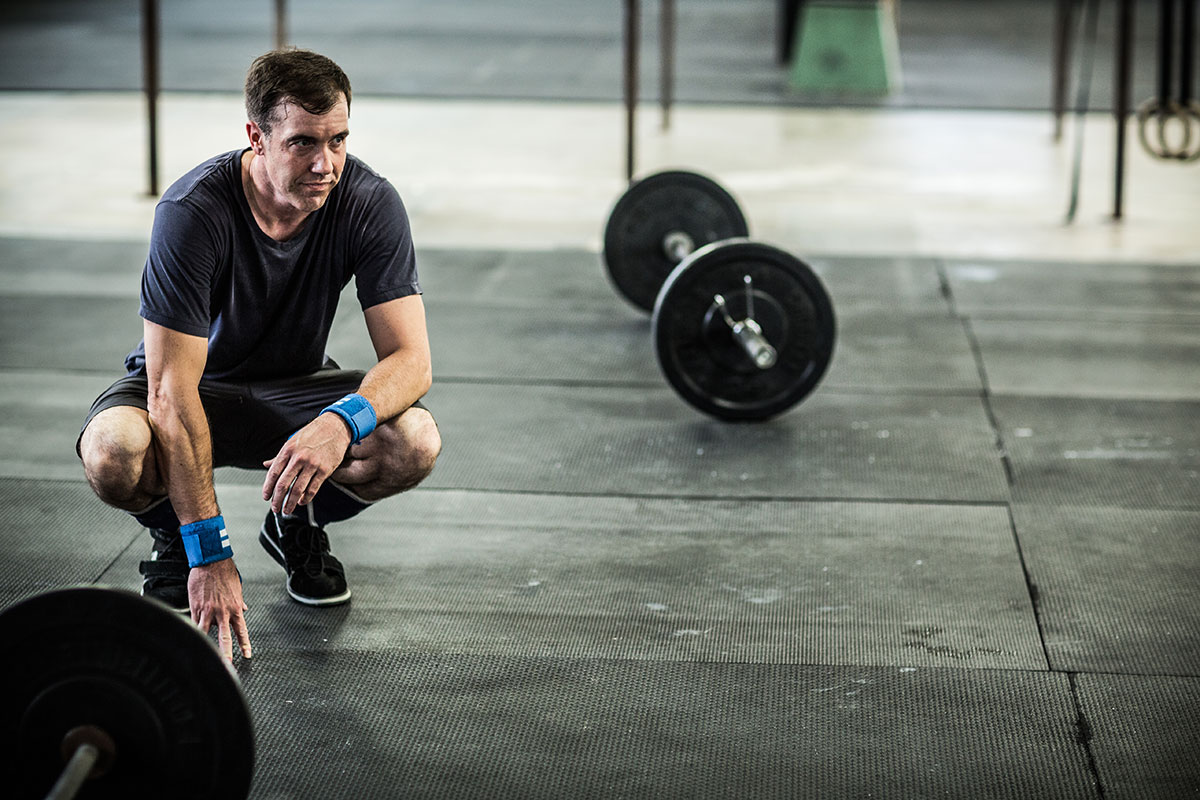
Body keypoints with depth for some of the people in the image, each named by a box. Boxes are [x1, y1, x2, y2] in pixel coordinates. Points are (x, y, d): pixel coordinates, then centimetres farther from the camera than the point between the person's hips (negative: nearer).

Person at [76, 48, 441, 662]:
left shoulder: (370, 204, -21)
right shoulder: (192, 212, -31)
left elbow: (411, 358, -23)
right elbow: (173, 391, -32)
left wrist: (342, 422, -47)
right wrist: (210, 556, -37)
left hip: (292, 390, 3)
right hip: (194, 390, -2)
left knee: (415, 442, -27)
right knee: (113, 453, -37)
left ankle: (298, 527, 5)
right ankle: (173, 542, 0)